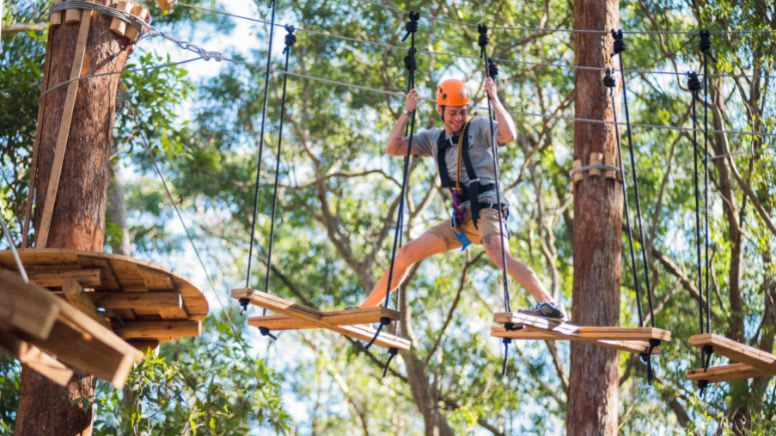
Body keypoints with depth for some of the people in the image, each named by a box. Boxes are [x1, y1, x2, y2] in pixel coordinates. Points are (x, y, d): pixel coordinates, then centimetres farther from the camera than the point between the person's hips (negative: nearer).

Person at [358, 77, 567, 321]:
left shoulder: (478, 128, 0)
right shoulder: (433, 139, 17)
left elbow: (509, 135, -19)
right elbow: (393, 148, 10)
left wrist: (494, 100, -16)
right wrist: (407, 113, 2)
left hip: (486, 209, -7)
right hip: (461, 218, 7)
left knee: (498, 254, -37)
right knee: (406, 254, 7)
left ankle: (549, 305, -50)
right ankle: (365, 309, 18)